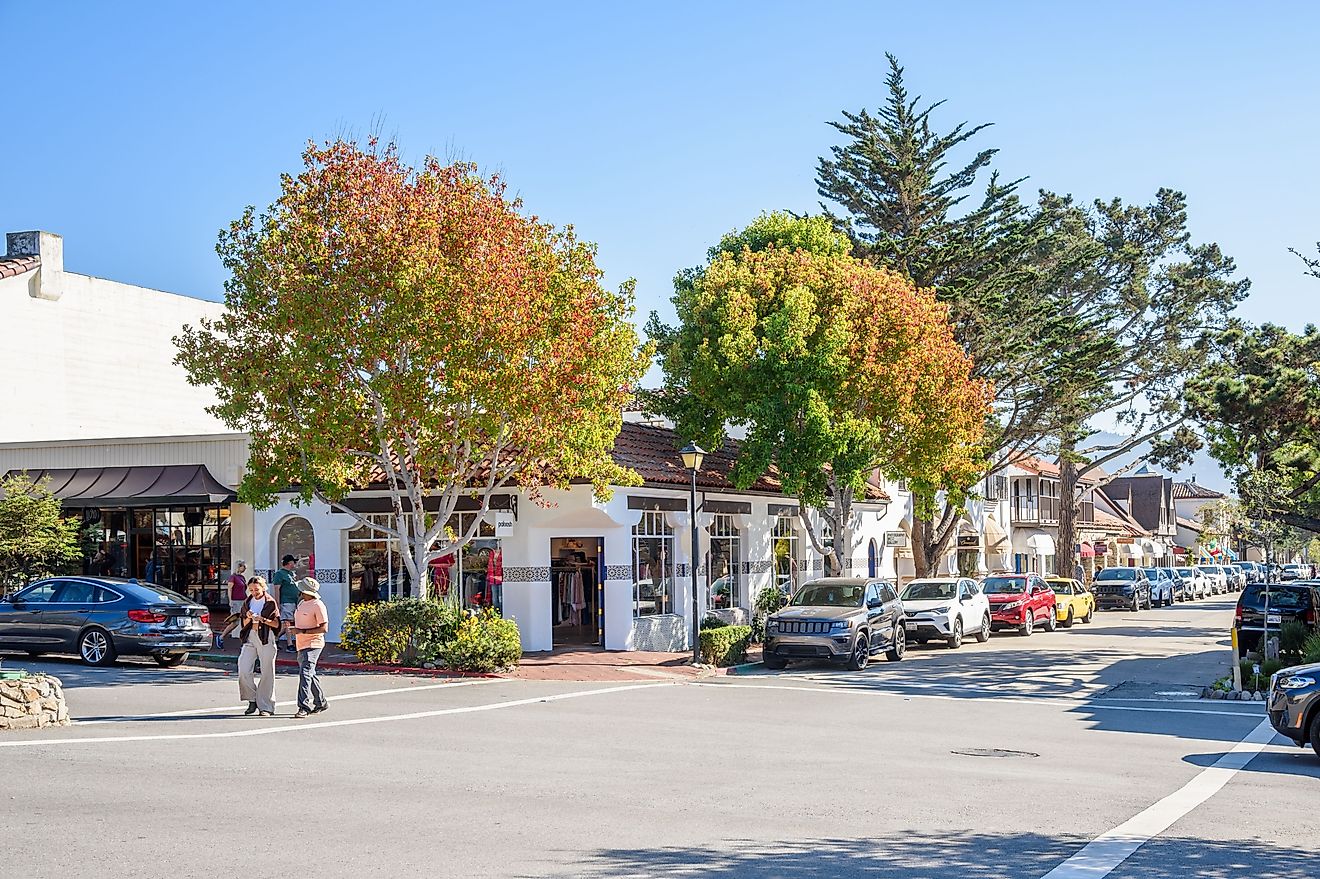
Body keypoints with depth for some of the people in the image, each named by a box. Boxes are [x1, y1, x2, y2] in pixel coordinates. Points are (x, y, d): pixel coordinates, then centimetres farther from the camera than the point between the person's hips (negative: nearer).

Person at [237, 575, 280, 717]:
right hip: (250, 638, 4)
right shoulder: (248, 602, 14)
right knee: (244, 671, -9)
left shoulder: (270, 602, 1)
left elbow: (276, 624, -2)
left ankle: (266, 706, 3)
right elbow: (244, 624, 18)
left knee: (267, 673, -3)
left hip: (266, 639, -4)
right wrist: (248, 617, -3)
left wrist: (263, 619, -17)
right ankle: (253, 700, 9)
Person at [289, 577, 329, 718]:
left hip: (313, 644, -10)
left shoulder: (318, 605, -15)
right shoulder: (301, 603, 12)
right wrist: (292, 625, 5)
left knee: (305, 674, -18)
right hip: (302, 645, 10)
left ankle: (304, 707, -20)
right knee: (310, 675, 17)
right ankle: (321, 703, 29)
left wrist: (302, 631, -20)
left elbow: (324, 628, -18)